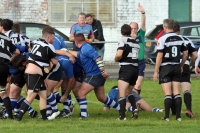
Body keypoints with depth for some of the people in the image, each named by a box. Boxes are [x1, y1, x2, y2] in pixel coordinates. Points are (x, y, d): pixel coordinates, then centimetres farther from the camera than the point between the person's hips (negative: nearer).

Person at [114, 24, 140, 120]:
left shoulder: (123, 40, -5)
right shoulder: (135, 42, 17)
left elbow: (119, 55, -18)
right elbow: (137, 55, 15)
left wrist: (116, 59, 4)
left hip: (126, 68, -7)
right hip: (135, 68, 7)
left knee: (122, 94, -8)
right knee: (128, 92, 23)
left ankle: (122, 115, -18)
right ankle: (134, 109, 4)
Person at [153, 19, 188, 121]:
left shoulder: (163, 39, -13)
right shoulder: (179, 38, 4)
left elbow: (160, 56, -14)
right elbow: (185, 53, 10)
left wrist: (155, 72, -10)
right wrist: (181, 65, 23)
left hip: (165, 67, -5)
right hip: (176, 67, 5)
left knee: (167, 94, -4)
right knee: (177, 93, 6)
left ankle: (167, 116, -4)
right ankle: (178, 116, 4)